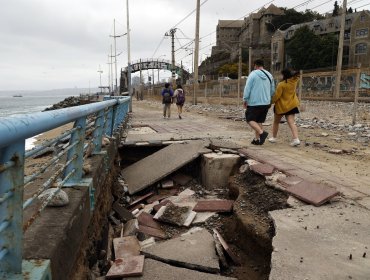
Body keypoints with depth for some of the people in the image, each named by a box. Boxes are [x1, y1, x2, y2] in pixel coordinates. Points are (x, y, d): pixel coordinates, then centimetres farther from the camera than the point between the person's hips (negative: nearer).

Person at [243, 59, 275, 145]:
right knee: (259, 121, 14)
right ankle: (257, 139, 14)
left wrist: (244, 99, -4)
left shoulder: (253, 74, -8)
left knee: (250, 119, 2)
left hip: (254, 103, -6)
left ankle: (262, 132, -17)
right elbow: (272, 90, 14)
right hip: (266, 103, 6)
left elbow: (247, 88, -11)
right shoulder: (269, 75, 10)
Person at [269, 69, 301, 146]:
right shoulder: (294, 81, -1)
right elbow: (296, 76, 24)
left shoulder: (281, 84, -19)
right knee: (291, 123, -3)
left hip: (281, 106, -5)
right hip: (291, 105, 5)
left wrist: (271, 102, -4)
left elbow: (277, 96, -17)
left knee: (276, 122, 15)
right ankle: (296, 139, -19)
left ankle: (273, 138, 25)